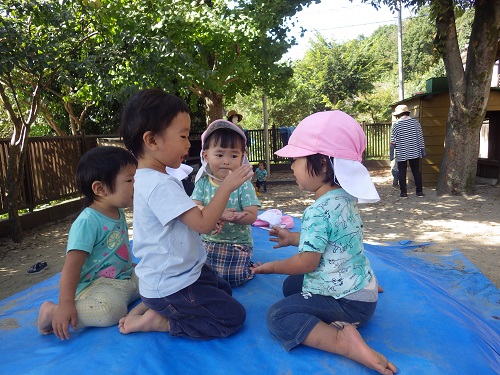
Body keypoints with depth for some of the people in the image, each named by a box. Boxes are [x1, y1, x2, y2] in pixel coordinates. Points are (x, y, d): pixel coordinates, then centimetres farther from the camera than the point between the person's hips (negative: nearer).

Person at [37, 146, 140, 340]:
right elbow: (71, 266, -23)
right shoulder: (87, 222, -20)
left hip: (126, 278, 9)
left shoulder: (119, 213, 8)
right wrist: (65, 305, -27)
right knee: (111, 309, -36)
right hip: (96, 285, -9)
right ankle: (53, 312, -10)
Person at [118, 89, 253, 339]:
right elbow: (203, 224, -28)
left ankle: (148, 305, 16)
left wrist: (213, 217, 0)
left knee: (223, 289, 26)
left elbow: (191, 218, 15)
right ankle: (158, 321, 1)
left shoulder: (149, 178, 6)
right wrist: (226, 187, -19)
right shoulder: (160, 185, -28)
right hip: (171, 286, -10)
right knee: (233, 317, -4)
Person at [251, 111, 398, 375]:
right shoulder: (345, 197, 2)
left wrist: (270, 267, -4)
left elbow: (306, 262, -21)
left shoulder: (318, 211, -28)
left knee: (278, 316, -15)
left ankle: (343, 341, -25)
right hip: (358, 285, 10)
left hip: (348, 303, -9)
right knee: (291, 285, 24)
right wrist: (293, 238, 21)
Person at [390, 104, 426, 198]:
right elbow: (420, 137, 0)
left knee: (402, 172, 6)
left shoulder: (396, 125, -6)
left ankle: (403, 192, 6)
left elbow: (392, 142, -6)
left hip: (401, 154, -2)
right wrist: (422, 149, 6)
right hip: (415, 152, 3)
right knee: (416, 171, 11)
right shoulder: (415, 122, 0)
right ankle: (419, 191, 14)